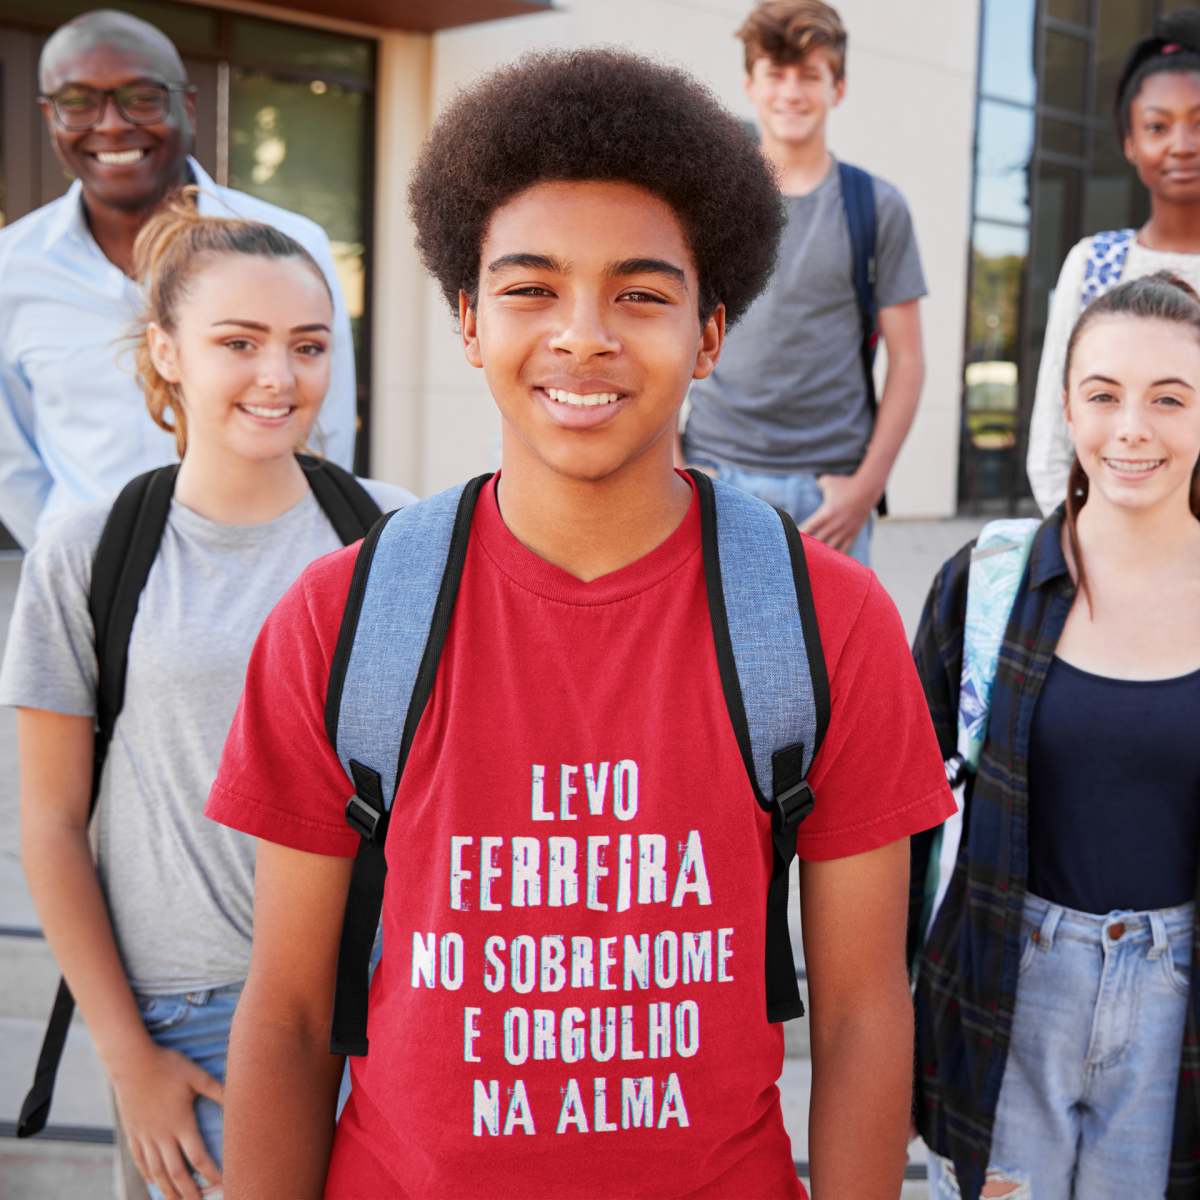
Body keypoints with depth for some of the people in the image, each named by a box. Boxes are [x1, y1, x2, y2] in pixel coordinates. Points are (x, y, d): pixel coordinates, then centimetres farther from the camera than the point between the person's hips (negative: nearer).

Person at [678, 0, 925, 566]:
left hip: (827, 489, 0)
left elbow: (906, 360, 5)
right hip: (712, 475, 1)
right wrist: (669, 463, -2)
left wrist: (867, 485, -5)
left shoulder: (878, 208, 7)